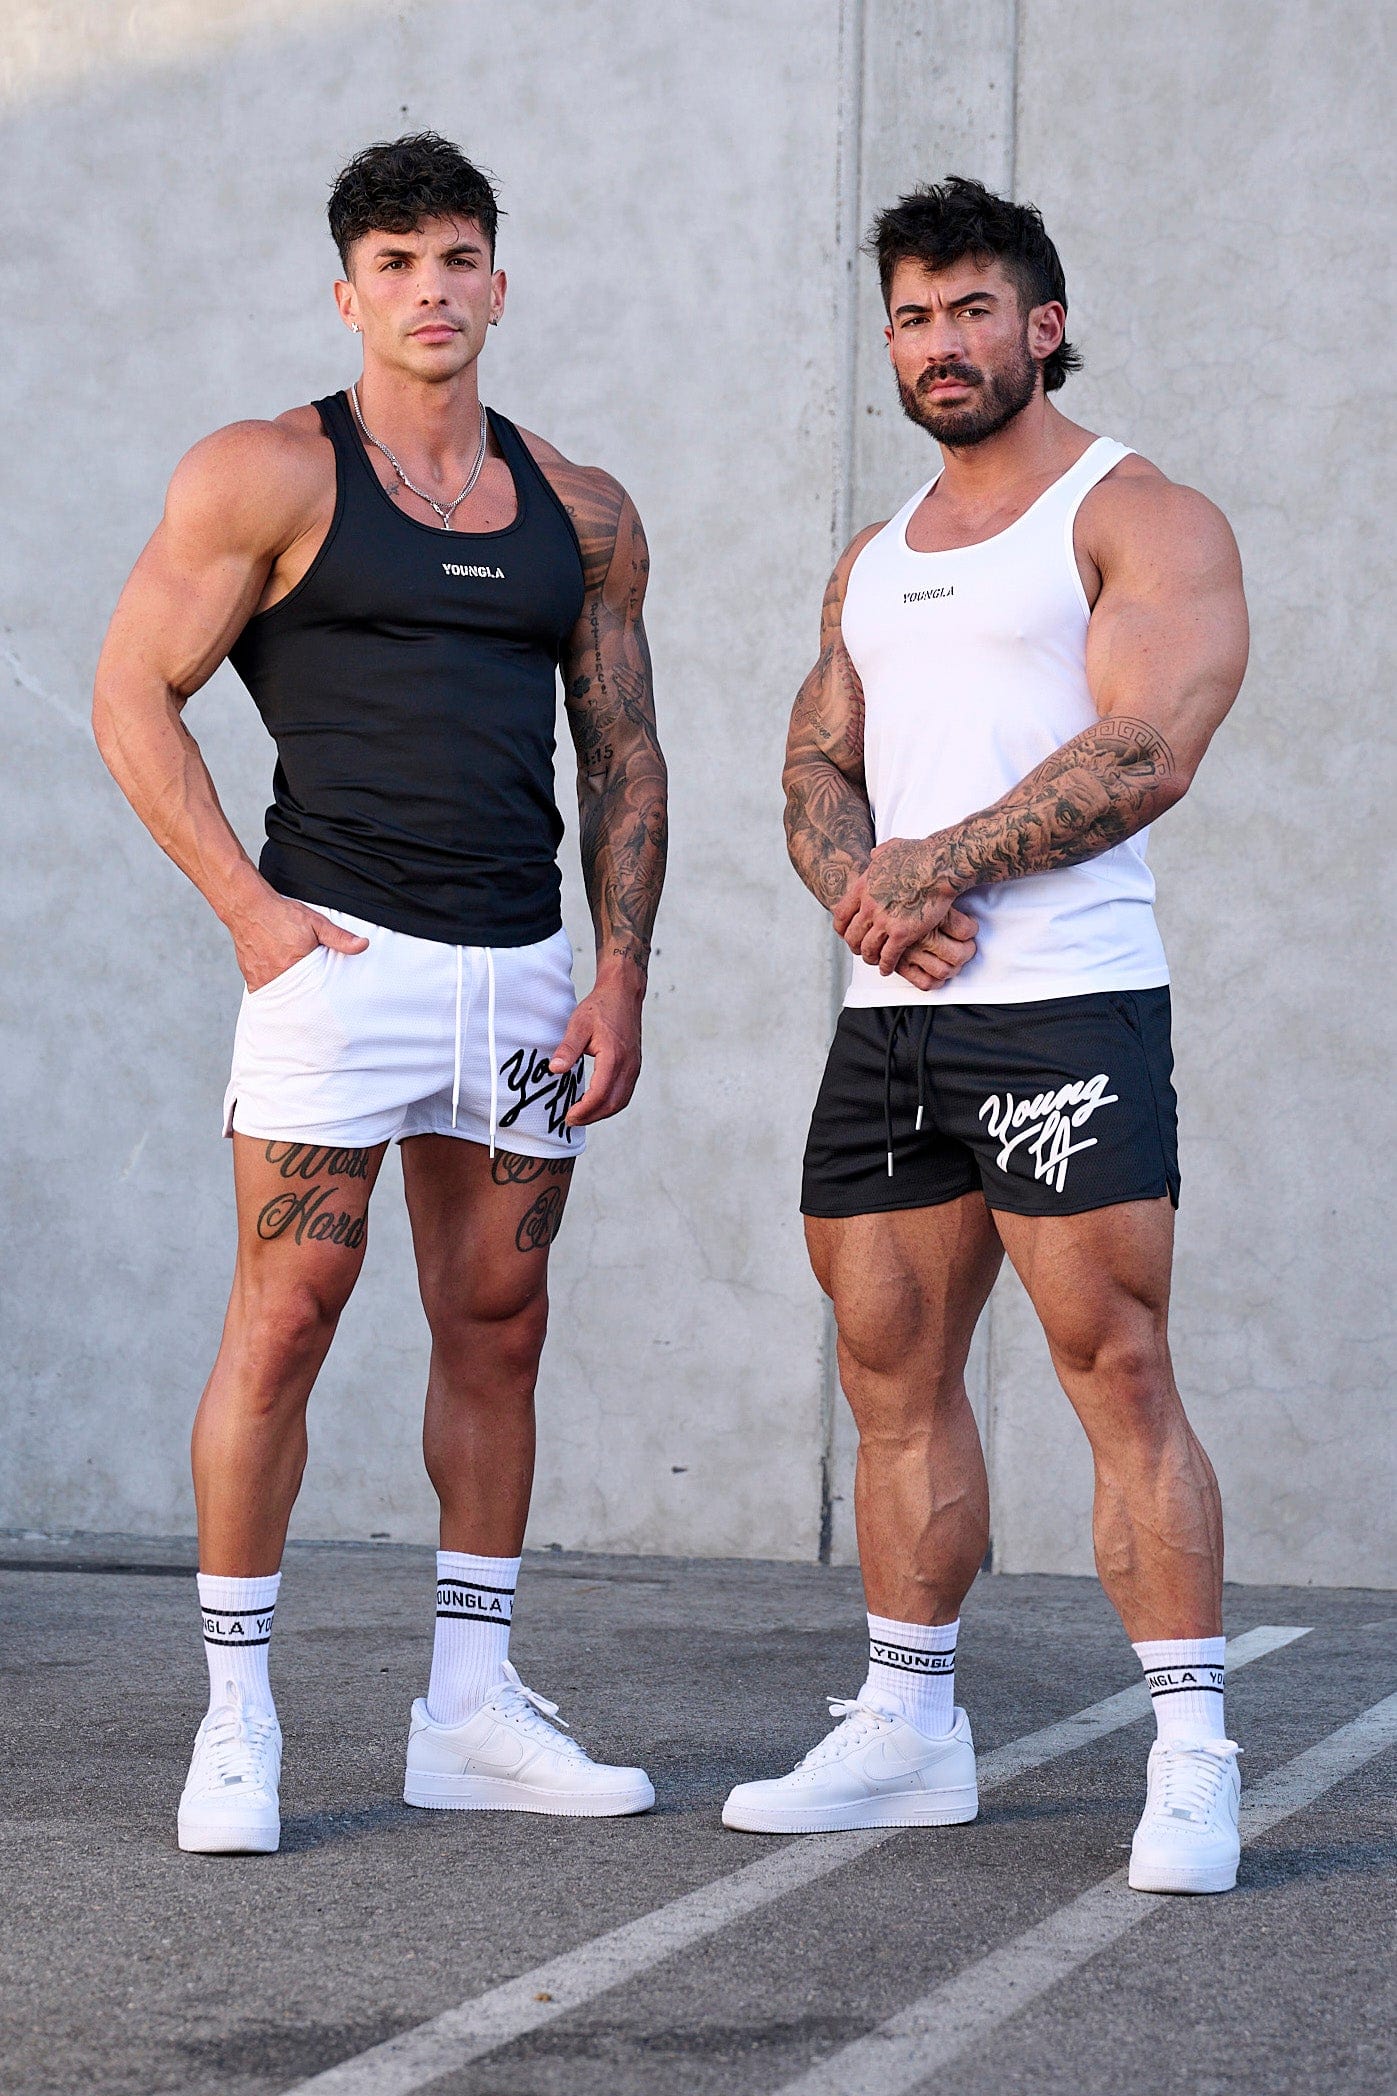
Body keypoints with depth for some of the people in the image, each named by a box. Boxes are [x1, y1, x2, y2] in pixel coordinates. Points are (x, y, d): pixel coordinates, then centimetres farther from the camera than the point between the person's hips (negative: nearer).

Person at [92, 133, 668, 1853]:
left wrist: (620, 978, 5)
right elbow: (132, 695, -2)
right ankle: (236, 1724, 1)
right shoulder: (269, 478, 0)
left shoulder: (582, 515, 13)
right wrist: (248, 906, -10)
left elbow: (624, 760, 16)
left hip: (525, 974, 5)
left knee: (497, 1333, 8)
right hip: (340, 954, -5)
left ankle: (470, 1713, 16)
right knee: (283, 1323, -7)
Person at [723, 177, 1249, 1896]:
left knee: (1118, 1374, -11)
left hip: (1065, 1002, -7)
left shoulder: (1142, 518, 1)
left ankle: (1191, 1760, -8)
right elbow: (817, 769, 16)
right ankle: (907, 1728, 18)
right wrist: (859, 887, -7)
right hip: (887, 1017, 7)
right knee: (894, 1378, 9)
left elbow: (1142, 755, -12)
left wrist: (934, 869, -12)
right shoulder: (873, 563, 23)